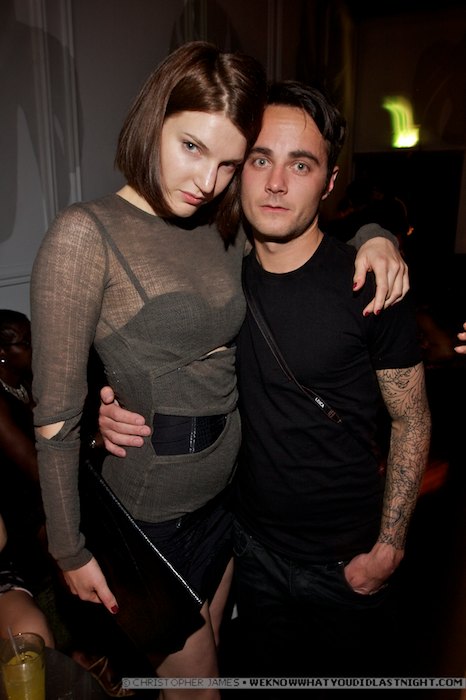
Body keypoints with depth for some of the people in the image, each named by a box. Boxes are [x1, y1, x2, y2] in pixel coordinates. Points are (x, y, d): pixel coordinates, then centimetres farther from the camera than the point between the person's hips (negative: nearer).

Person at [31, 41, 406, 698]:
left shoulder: (226, 232, 1)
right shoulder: (87, 234, -17)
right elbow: (56, 415, -14)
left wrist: (375, 238, -5)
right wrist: (71, 549, -8)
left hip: (228, 488, 6)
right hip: (153, 507, -5)